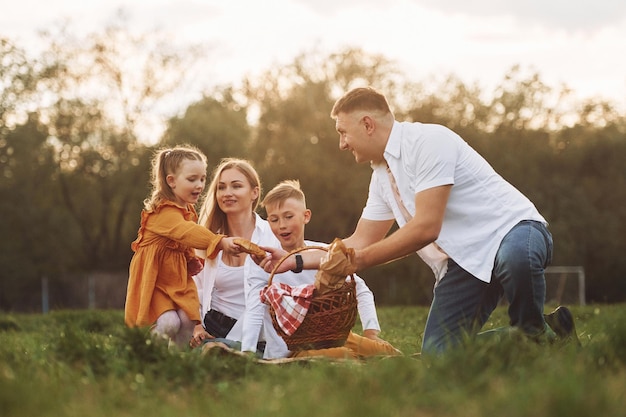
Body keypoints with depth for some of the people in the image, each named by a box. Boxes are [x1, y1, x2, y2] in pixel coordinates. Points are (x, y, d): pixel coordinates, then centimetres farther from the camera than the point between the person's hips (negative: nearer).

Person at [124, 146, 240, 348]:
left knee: (188, 321, -10)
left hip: (179, 279, 8)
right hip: (154, 278, -8)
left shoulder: (188, 211, 8)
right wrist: (220, 242, -52)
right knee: (169, 322, -22)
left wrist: (193, 261, 0)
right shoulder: (163, 212, -22)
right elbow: (186, 232, -40)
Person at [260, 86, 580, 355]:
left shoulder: (427, 141, -15)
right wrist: (296, 260, 15)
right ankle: (524, 340, 9)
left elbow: (426, 228, -21)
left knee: (515, 257, -44)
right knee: (437, 356, -9)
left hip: (511, 230, -8)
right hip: (462, 262, 8)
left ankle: (537, 333, -15)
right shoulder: (382, 174, 14)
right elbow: (360, 243, 21)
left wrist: (359, 260, -14)